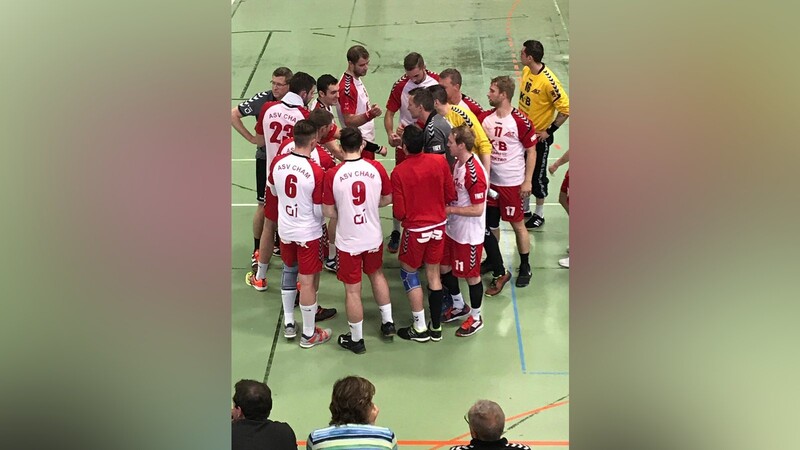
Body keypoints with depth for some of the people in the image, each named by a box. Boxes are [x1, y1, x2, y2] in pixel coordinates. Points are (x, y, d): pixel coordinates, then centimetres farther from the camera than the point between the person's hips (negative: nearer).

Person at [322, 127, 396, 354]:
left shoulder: (333, 174, -19)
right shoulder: (376, 168, -12)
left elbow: (329, 212, -12)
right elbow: (388, 199, 1)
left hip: (348, 241, -3)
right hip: (374, 237, 3)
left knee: (352, 290, 11)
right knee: (377, 274, 30)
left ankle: (356, 339, 25)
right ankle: (387, 322, 39)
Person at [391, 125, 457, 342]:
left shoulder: (399, 172, -19)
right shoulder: (440, 161, -10)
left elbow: (399, 212, -14)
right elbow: (451, 195, 0)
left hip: (415, 229, -4)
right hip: (438, 225, 4)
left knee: (408, 272, 15)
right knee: (433, 274, 15)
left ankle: (420, 328, 17)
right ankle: (436, 327, 23)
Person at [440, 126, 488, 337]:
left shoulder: (474, 173, -27)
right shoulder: (458, 163, 2)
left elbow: (477, 209, -26)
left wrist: (449, 209, -21)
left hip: (469, 234, -9)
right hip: (453, 229, 9)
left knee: (471, 275, 8)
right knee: (444, 268, 19)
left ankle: (475, 317, 28)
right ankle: (459, 306, 41)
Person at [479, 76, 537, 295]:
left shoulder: (520, 121, -15)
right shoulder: (485, 118, 1)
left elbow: (531, 151, -9)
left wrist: (527, 181, -11)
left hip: (512, 183, -5)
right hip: (489, 180, 5)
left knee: (518, 224, 6)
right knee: (490, 224, 14)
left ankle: (525, 267, 19)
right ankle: (492, 261, 33)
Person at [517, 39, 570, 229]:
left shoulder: (549, 82, -27)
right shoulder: (526, 70, -4)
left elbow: (566, 109, -22)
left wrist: (549, 131, -17)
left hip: (539, 136, -7)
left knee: (537, 175, 8)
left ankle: (539, 214, 26)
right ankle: (525, 208, 37)